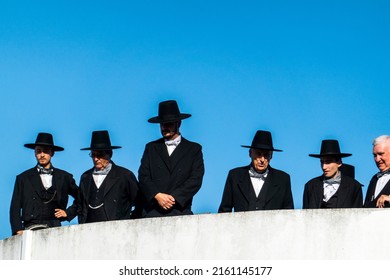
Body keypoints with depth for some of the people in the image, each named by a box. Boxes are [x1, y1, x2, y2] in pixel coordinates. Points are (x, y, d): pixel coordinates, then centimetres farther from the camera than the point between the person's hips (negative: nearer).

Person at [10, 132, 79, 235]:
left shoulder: (64, 177, 15)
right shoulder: (23, 178, 12)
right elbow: (15, 209, 8)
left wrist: (69, 212, 11)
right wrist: (18, 230, -4)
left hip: (55, 230, 1)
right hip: (31, 230, -1)